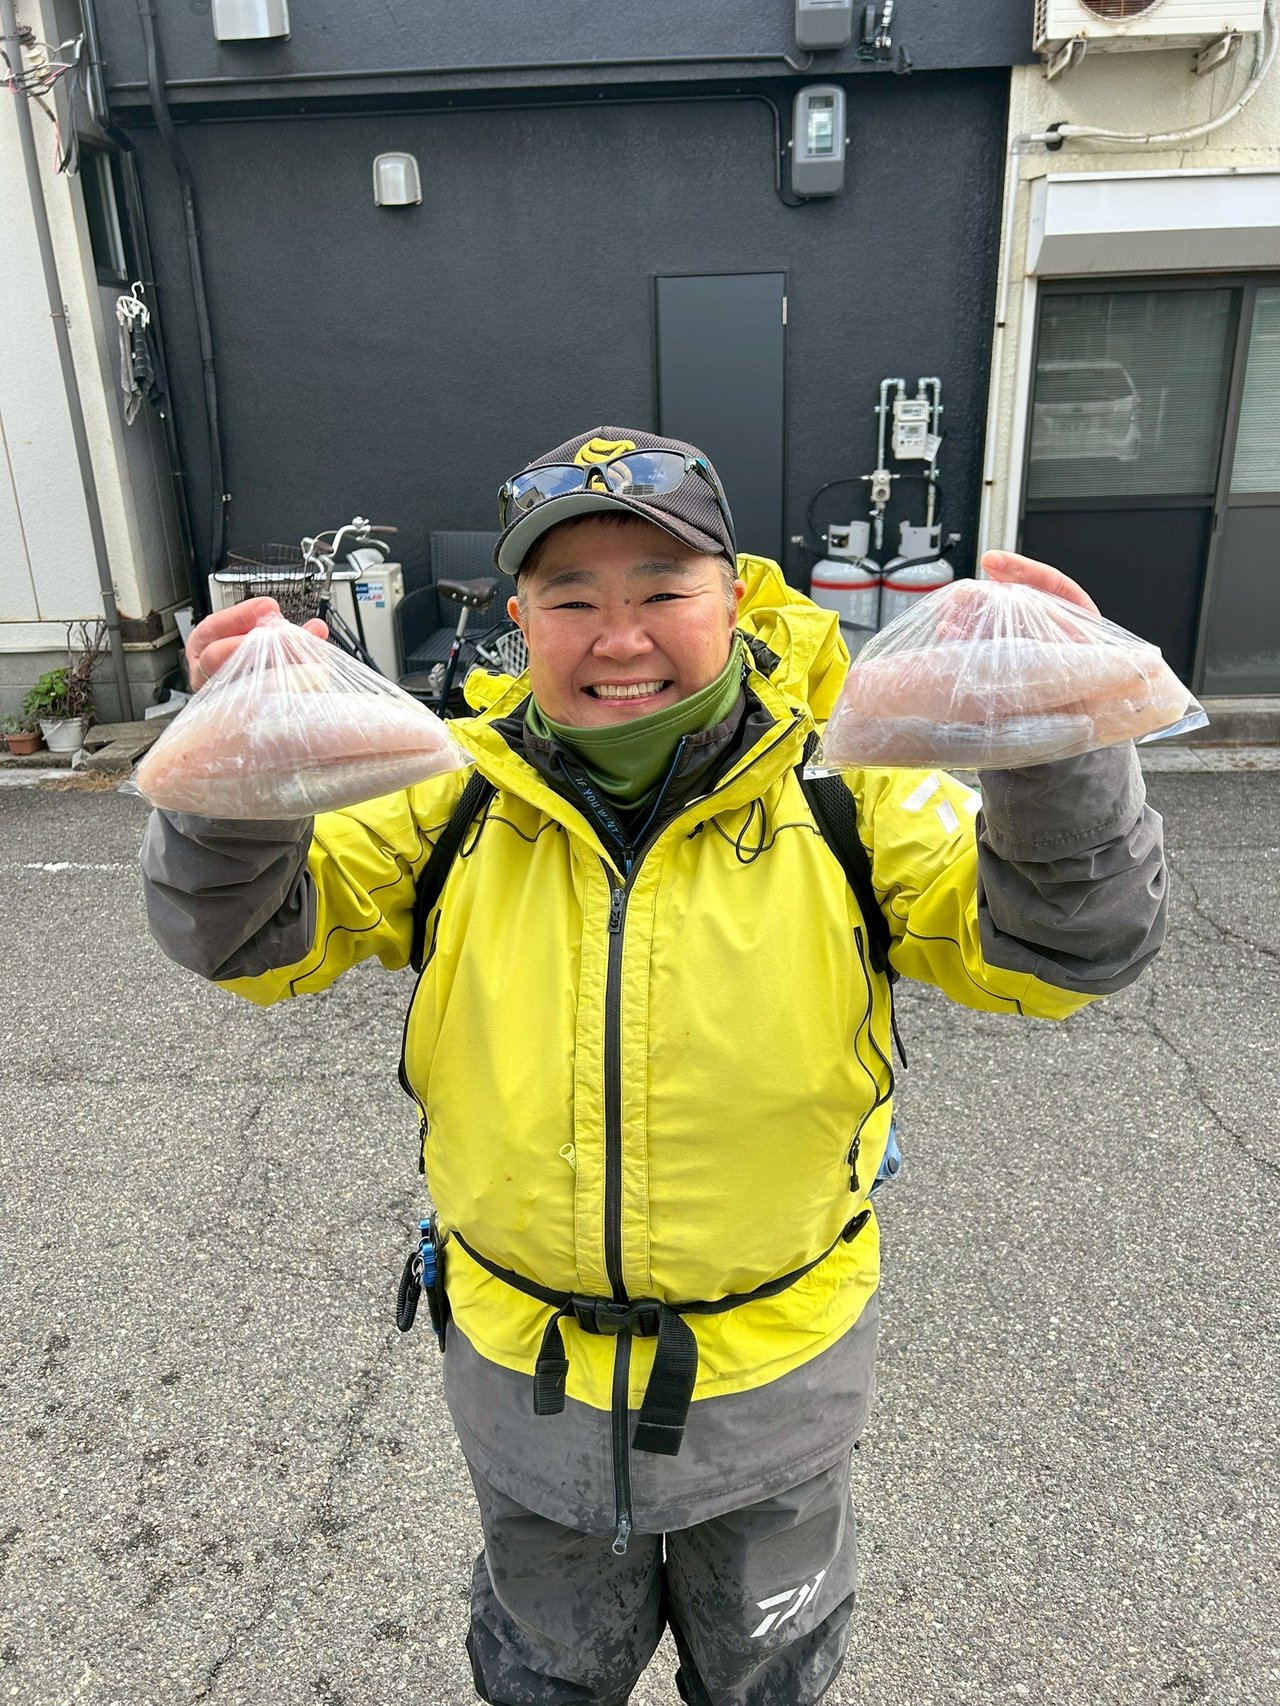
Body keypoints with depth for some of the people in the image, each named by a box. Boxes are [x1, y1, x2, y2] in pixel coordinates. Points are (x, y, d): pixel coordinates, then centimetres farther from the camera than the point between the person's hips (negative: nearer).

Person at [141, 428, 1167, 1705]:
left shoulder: (838, 790, -17)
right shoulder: (457, 798, -13)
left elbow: (1067, 947, -20)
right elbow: (244, 934, -13)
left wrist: (1055, 744, -40)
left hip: (777, 1369, 0)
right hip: (524, 1367, 1)